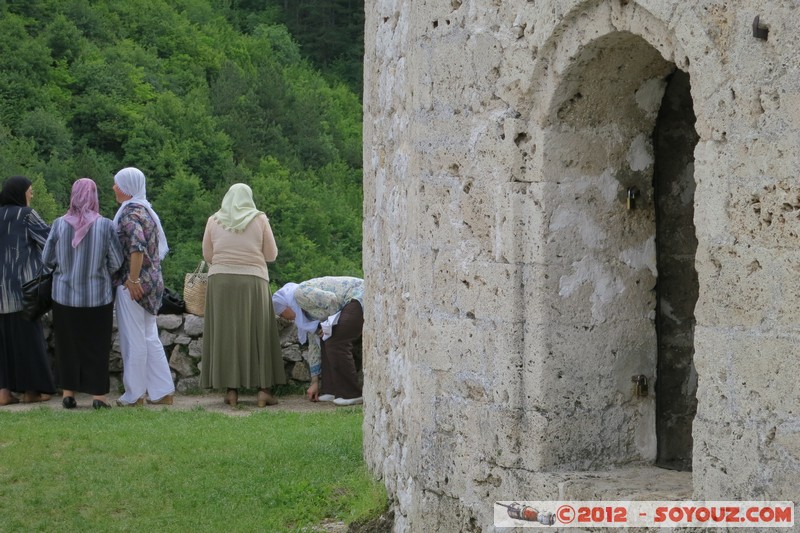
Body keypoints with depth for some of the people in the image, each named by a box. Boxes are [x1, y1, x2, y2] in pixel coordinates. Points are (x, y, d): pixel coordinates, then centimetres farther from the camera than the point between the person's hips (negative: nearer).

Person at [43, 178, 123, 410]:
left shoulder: (59, 224, -9)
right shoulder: (106, 226, -12)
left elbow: (47, 258, -1)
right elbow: (117, 262, -7)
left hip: (65, 296, 1)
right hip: (98, 297, -1)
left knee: (67, 344, 13)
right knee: (97, 345, 8)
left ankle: (68, 394, 16)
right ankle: (98, 395, 8)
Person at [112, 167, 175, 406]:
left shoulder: (130, 212, -15)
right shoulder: (145, 209, 13)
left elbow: (137, 247, -29)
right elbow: (158, 246, 19)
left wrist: (133, 280, -22)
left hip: (132, 284, -9)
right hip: (152, 281, 9)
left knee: (133, 339, 0)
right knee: (149, 337, 13)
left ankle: (134, 394, 9)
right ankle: (162, 391, 14)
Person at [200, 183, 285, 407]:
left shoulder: (214, 221, 4)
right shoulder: (260, 220, 1)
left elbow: (207, 255, 7)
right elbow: (271, 254, 4)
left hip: (221, 281, 1)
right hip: (253, 282, -1)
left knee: (225, 335, 5)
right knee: (258, 334, 5)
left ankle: (231, 389, 2)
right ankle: (263, 389, 2)